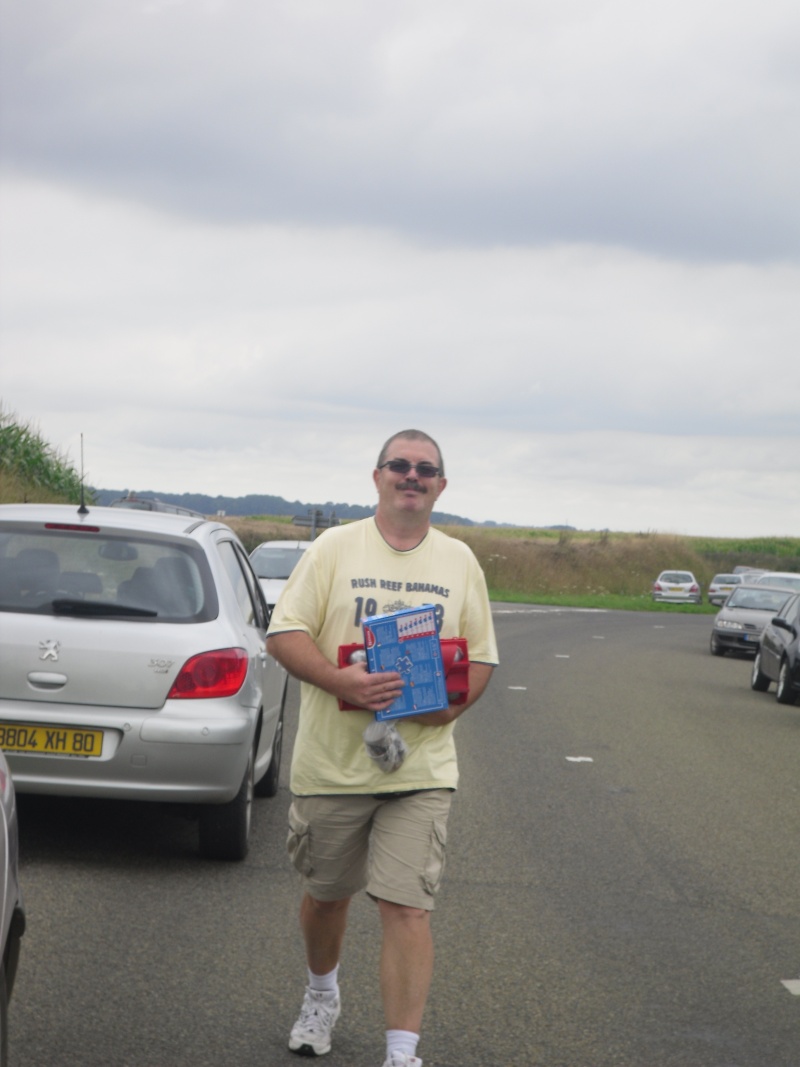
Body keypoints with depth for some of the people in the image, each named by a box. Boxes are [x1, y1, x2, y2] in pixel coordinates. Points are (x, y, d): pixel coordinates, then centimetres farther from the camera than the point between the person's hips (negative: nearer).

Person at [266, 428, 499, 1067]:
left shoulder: (460, 561, 8)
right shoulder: (335, 548, 0)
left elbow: (483, 656, 11)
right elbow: (284, 633, -5)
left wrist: (452, 703, -10)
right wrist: (338, 680, -22)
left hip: (422, 768, 0)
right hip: (332, 761, 0)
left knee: (406, 907, -9)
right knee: (327, 894, 17)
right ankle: (322, 996, 45)